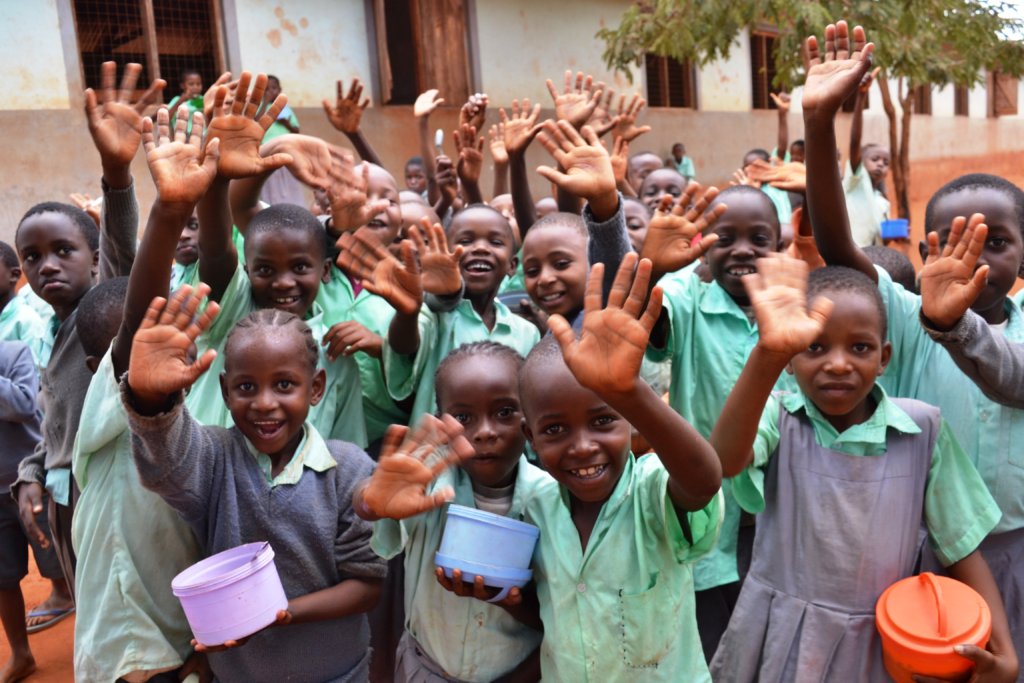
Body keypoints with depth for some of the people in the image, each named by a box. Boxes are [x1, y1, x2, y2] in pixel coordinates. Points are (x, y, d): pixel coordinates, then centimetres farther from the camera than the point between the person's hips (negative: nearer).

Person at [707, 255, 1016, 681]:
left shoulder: (923, 430, -8)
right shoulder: (777, 416, -12)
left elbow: (960, 548, 1)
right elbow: (725, 461, -36)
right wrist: (767, 354, -50)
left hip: (878, 647, 1)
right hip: (779, 640, -1)